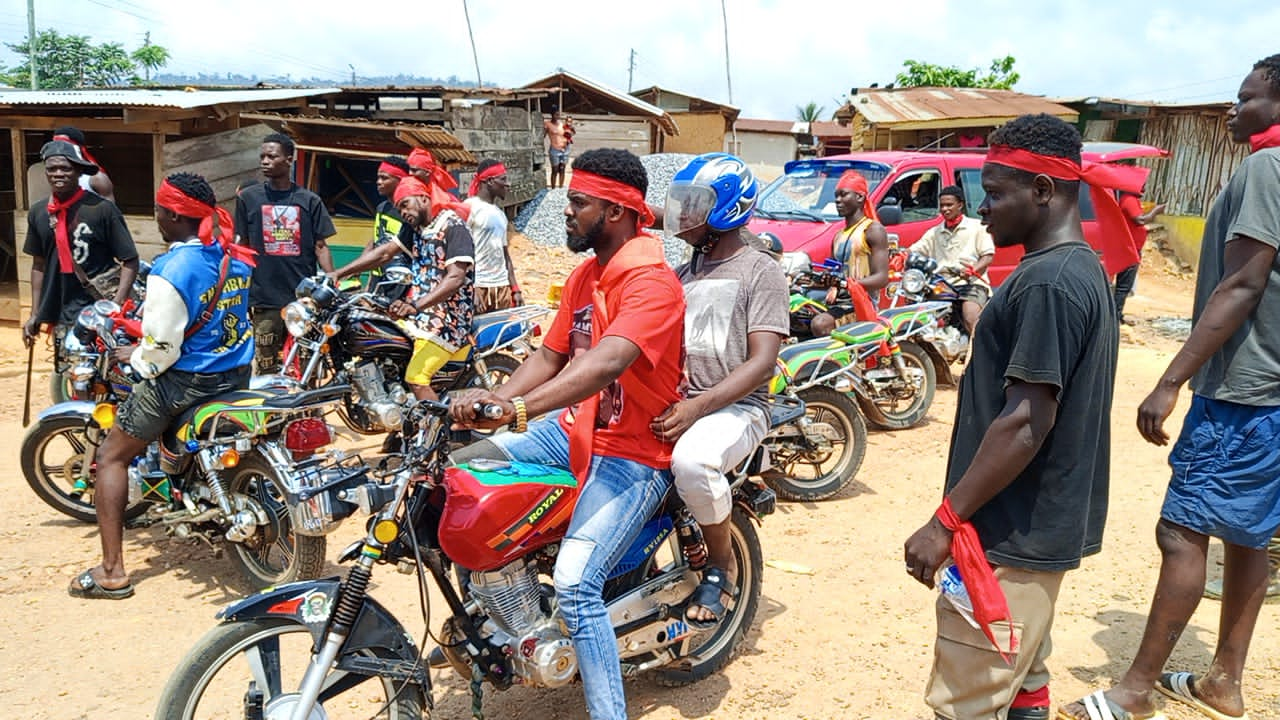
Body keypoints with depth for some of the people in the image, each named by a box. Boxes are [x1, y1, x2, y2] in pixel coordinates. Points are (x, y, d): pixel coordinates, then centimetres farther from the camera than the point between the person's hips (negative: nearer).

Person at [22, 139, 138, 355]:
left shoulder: (102, 209, -11)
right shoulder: (37, 212, 6)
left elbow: (130, 261, -9)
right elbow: (39, 264, 17)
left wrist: (116, 306, -19)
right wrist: (35, 313, 15)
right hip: (60, 314, 6)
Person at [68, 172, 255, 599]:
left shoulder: (170, 270, -21)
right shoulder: (235, 257, 2)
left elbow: (162, 347, -21)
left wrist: (135, 358, 0)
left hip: (185, 380, -8)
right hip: (237, 374, 8)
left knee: (112, 456, 8)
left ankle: (112, 572, 4)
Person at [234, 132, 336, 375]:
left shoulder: (310, 200, 6)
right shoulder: (248, 198, 7)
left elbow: (320, 246, 7)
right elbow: (240, 246, 10)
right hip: (264, 300, 0)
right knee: (266, 371, 2)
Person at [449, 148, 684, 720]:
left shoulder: (650, 280, -19)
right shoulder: (584, 275, 11)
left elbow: (608, 362, -35)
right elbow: (550, 356, 10)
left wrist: (518, 406, -46)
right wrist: (489, 402, -6)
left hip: (632, 454, -9)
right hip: (574, 430, 9)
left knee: (575, 584, -23)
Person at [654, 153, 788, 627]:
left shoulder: (760, 271, -1)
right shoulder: (682, 275, 20)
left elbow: (762, 361, -11)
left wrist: (697, 407, -24)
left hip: (736, 407, -6)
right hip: (672, 401, 6)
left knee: (691, 460, -37)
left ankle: (721, 564, -9)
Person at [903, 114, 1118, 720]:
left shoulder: (1046, 283, -21)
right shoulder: (1082, 267, 12)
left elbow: (1026, 421, -24)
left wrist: (945, 522, -20)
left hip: (1011, 537, -10)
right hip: (1039, 527, 10)